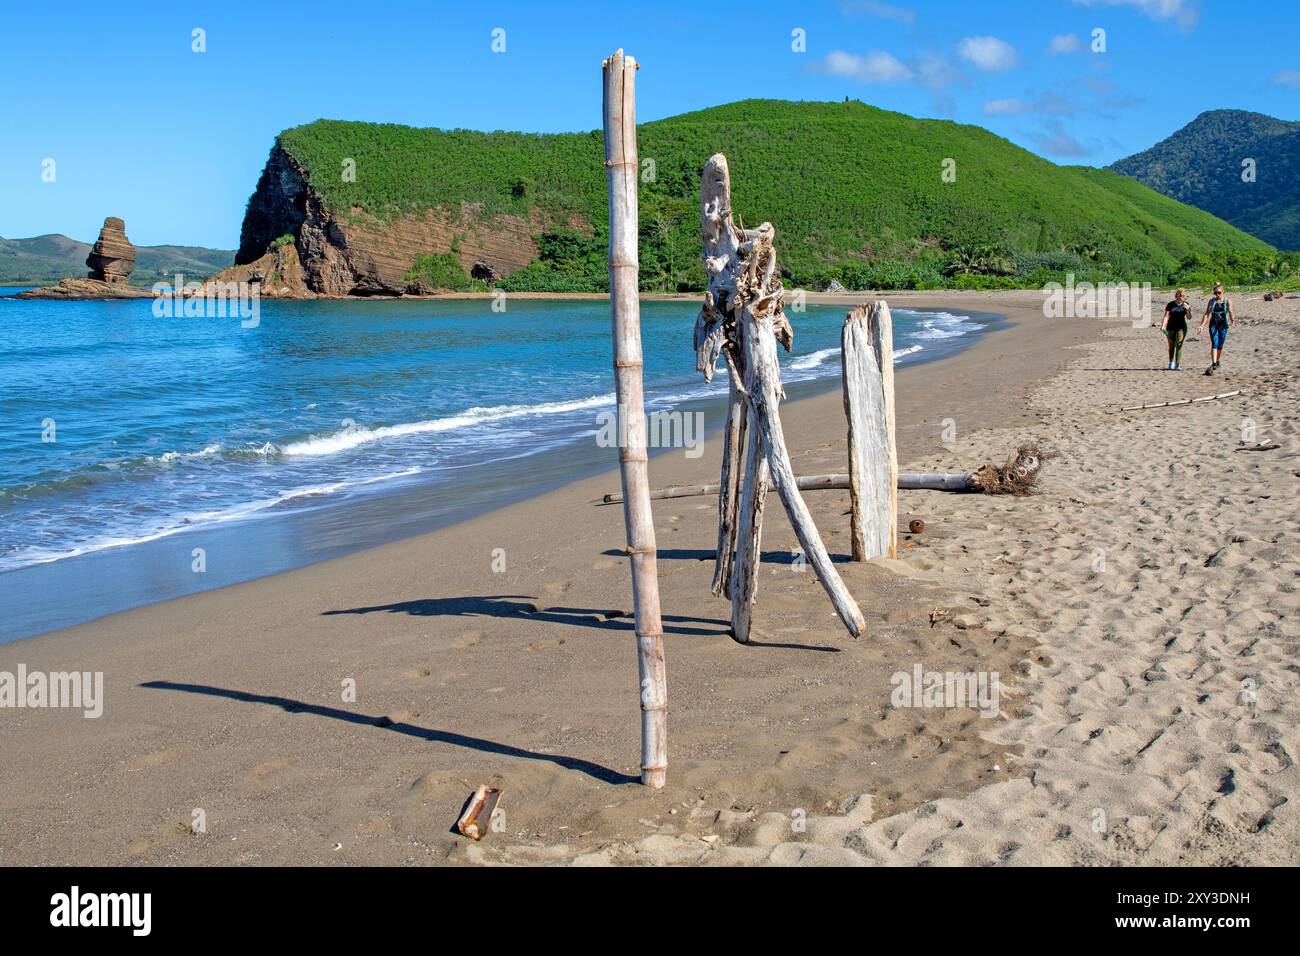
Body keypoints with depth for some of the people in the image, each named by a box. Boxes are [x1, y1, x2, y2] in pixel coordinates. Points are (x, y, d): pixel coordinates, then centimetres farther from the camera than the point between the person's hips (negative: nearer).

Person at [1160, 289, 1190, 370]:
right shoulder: (1171, 305, 0)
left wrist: (1188, 310, -17)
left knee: (1179, 345, -9)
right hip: (1171, 328, 1)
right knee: (1171, 346, 7)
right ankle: (1171, 364, 21)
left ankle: (1178, 365, -9)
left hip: (1181, 327, 0)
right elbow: (1166, 316, -2)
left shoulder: (1185, 305, 2)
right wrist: (1163, 325, -16)